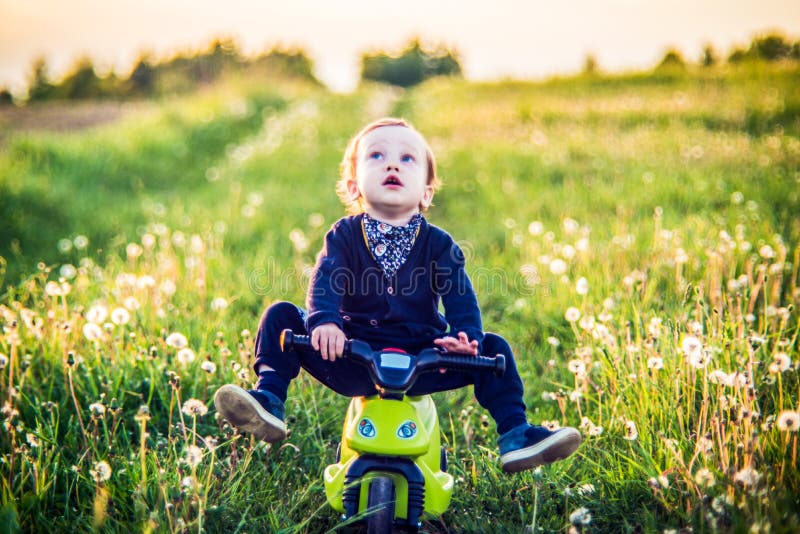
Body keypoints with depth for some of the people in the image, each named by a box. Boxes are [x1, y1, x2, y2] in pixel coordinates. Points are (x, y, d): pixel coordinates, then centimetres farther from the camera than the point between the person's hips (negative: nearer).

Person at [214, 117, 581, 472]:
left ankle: (514, 435, -5)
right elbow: (325, 280, -17)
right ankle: (270, 401, -13)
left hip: (419, 360, 1)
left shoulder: (437, 243, 1)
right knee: (281, 316, -14)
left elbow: (459, 295, -10)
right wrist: (324, 321, -39)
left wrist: (466, 336, -31)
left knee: (492, 349, -13)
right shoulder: (344, 235, -1)